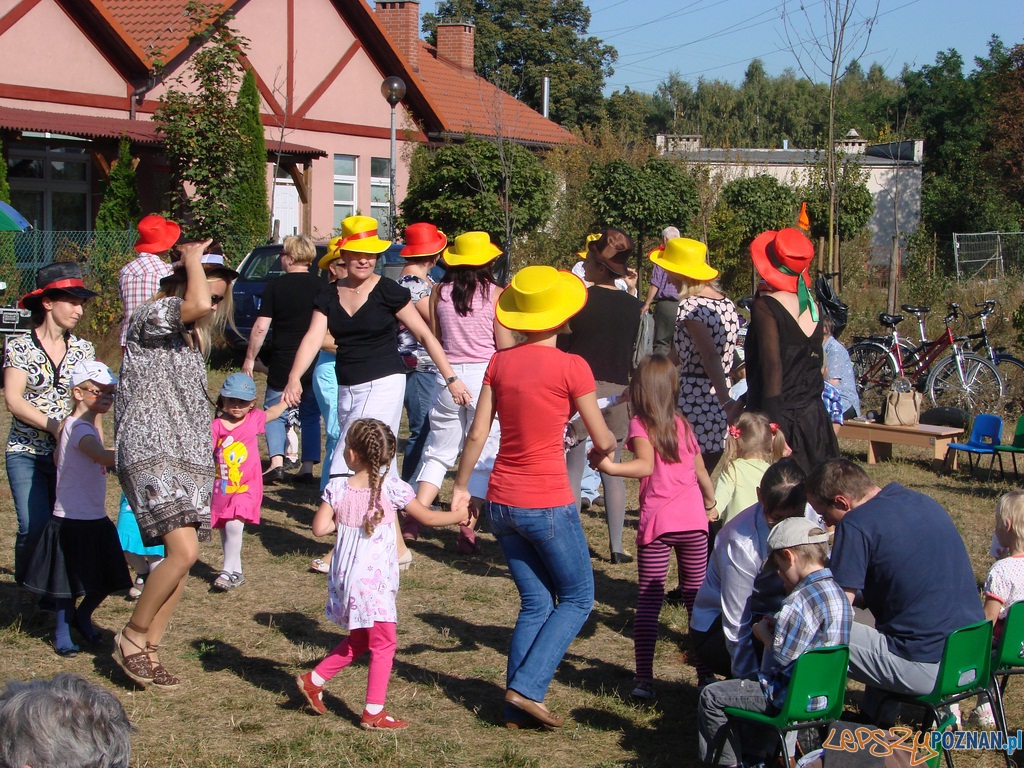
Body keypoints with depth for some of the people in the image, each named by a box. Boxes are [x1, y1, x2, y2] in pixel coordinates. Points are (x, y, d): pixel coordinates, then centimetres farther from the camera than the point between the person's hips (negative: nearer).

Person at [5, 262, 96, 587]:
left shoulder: (83, 350, 9)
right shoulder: (19, 347, 0)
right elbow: (13, 400, -9)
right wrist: (51, 424, -22)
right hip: (26, 453, -3)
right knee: (35, 527, -14)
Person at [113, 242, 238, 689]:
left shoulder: (192, 336, 20)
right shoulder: (151, 317, -7)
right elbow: (196, 305, -27)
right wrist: (193, 262, -9)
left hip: (191, 459, 9)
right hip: (151, 455, -9)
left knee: (181, 559, 2)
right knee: (184, 550, -20)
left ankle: (149, 652, 11)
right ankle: (133, 636, -2)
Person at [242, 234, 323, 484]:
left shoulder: (275, 286, -6)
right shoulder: (321, 286, -1)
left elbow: (260, 327, -7)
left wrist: (250, 358, 2)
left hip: (282, 363, -2)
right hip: (315, 365, 2)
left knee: (274, 412, 11)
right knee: (311, 415, 14)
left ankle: (276, 461, -6)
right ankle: (307, 467, 6)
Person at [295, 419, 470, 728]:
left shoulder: (337, 488, -5)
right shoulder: (390, 487, -11)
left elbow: (319, 528, -7)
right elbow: (428, 518, -3)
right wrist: (460, 516, 12)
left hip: (344, 577, 5)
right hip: (374, 580, -5)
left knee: (359, 639, 24)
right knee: (383, 644, 5)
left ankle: (313, 680, 26)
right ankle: (373, 713, 7)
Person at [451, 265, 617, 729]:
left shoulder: (500, 363, 2)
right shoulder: (571, 367, -11)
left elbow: (477, 435, 3)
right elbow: (602, 440, -2)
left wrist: (460, 488, 15)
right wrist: (604, 450, 20)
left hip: (501, 502, 6)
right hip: (547, 505, -5)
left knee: (535, 604, 16)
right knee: (577, 598, 12)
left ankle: (517, 711, 12)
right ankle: (527, 688, -2)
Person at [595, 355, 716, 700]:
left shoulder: (640, 424, -1)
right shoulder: (683, 425, 15)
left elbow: (646, 465, -17)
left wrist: (611, 467, -26)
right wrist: (710, 503, 40)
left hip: (658, 522, -4)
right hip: (693, 520, 4)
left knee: (648, 599, -2)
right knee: (696, 596, 13)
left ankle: (644, 681, -7)